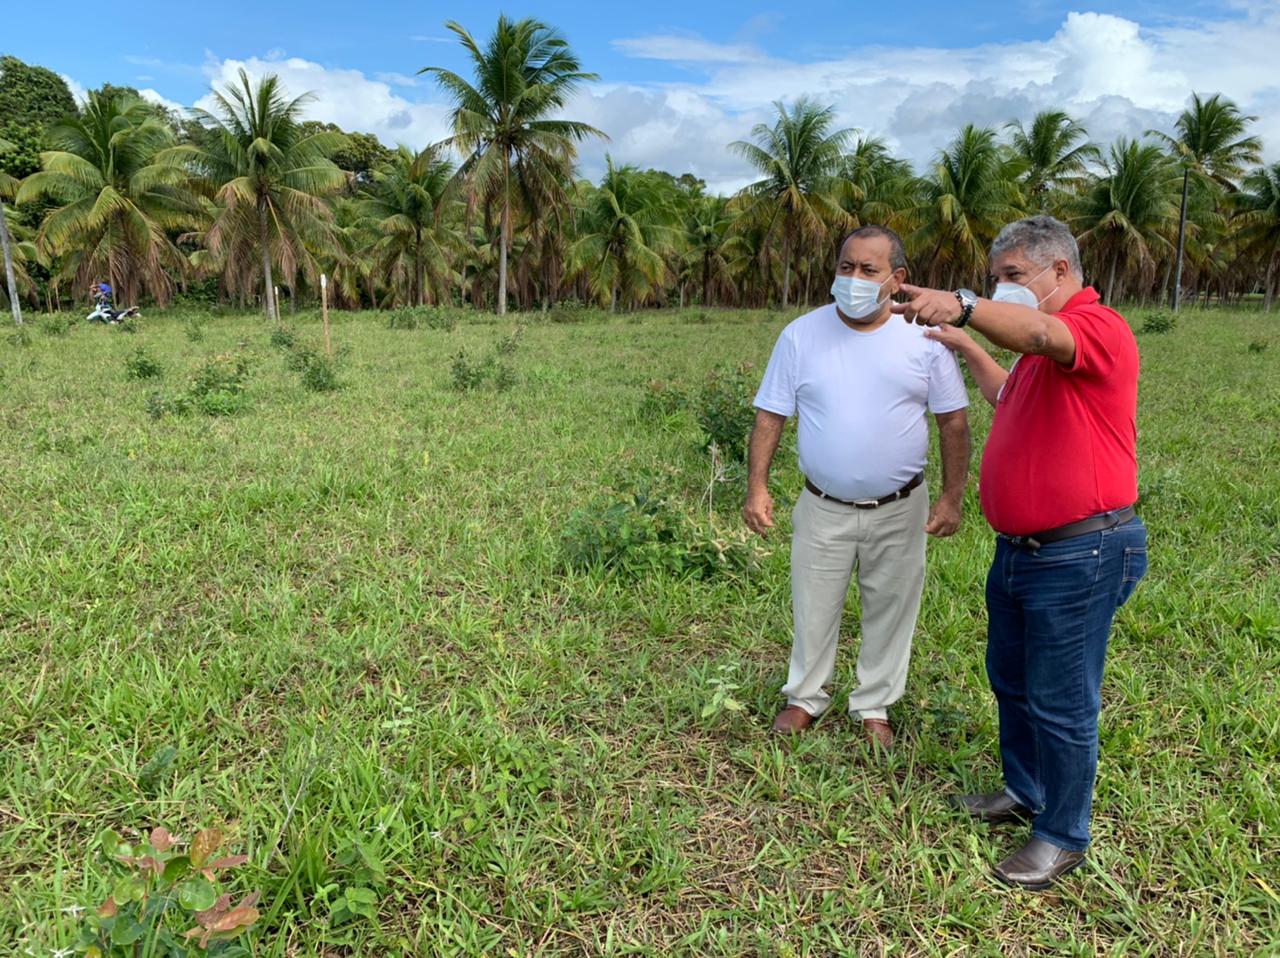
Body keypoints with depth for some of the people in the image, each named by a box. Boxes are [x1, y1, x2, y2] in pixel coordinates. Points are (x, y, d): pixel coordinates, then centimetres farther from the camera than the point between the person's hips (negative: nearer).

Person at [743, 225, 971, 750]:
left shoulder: (925, 338, -6)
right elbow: (770, 415, -3)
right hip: (823, 508, 0)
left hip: (899, 509, 0)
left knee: (890, 610, 13)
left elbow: (953, 421, 0)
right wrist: (757, 486, -10)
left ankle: (875, 706, 33)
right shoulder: (801, 334, -6)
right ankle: (805, 698, 34)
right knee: (813, 608, 12)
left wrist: (952, 497, -3)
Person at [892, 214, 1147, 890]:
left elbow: (1042, 335, -40)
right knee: (1011, 682, 22)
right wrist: (968, 350, 32)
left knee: (1061, 703, 3)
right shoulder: (1041, 350, 16)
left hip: (1080, 557, -10)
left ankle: (1063, 835, 22)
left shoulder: (1097, 327, -15)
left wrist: (965, 306, -56)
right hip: (1019, 550, 10)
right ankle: (1024, 792, 41)